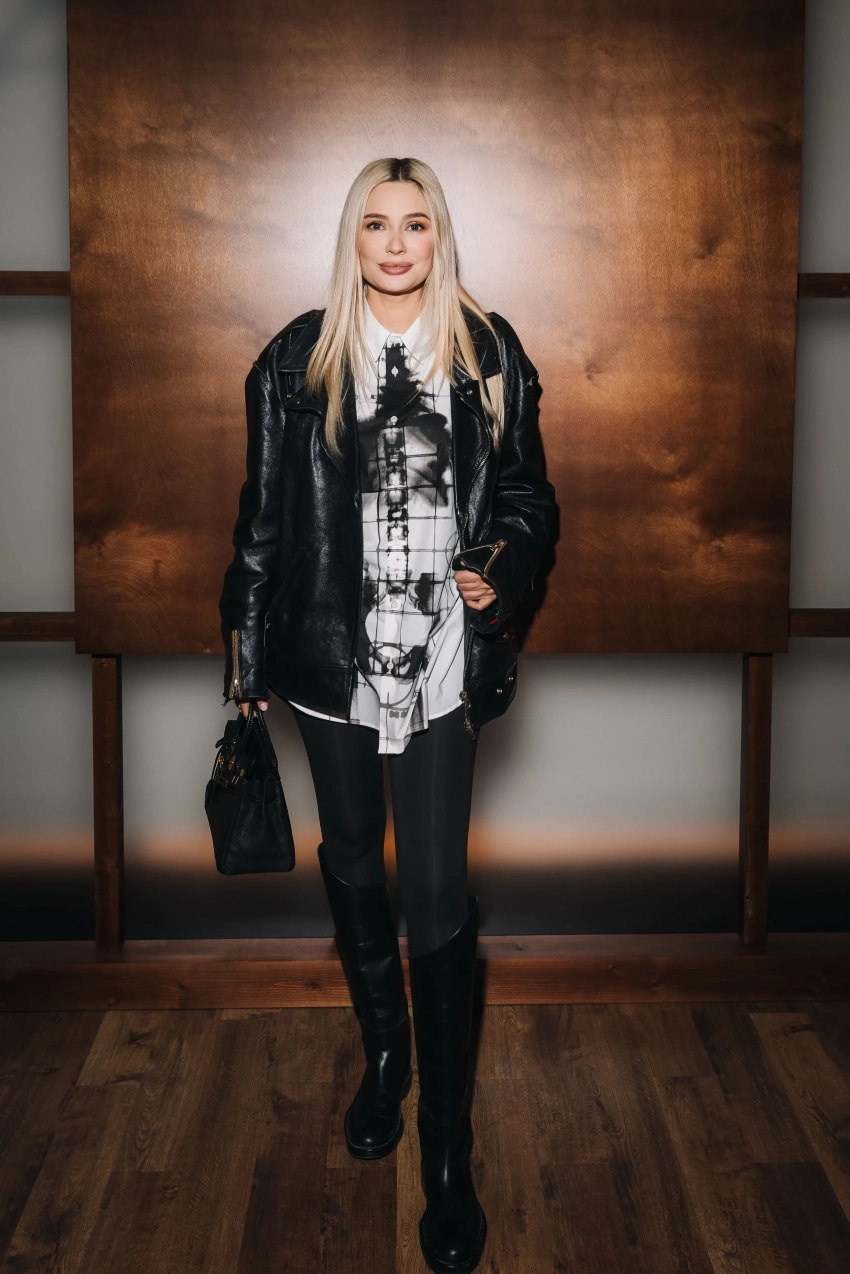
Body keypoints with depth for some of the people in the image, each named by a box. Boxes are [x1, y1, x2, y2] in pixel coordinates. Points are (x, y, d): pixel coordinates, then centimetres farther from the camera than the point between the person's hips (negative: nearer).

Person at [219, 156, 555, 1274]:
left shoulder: (489, 355, 2)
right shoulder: (300, 359, 1)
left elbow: (529, 494, 9)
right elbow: (263, 511, 4)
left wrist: (503, 566, -12)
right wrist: (245, 643, 4)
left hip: (442, 662, -1)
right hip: (333, 656, 2)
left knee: (438, 894, -4)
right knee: (351, 861, 17)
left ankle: (448, 1151, 6)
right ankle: (384, 1049, 42)